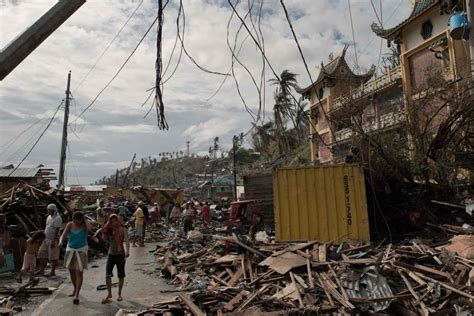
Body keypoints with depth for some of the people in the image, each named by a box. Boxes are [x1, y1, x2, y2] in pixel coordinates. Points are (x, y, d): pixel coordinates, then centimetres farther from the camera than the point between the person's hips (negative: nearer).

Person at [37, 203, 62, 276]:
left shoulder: (57, 218, -18)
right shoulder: (49, 217, 10)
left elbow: (57, 230, -21)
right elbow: (47, 228, 18)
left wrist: (53, 241, -23)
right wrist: (44, 236, 16)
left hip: (53, 240, -9)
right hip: (46, 239, 9)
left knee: (53, 257, 1)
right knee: (42, 254, 10)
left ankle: (53, 272, 12)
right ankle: (41, 270, 20)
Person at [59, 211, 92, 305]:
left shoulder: (84, 225, -12)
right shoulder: (69, 225, -7)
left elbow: (90, 228, -35)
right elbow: (63, 236, -16)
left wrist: (85, 219, -22)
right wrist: (61, 242, -37)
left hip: (81, 250, -3)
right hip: (70, 250, 4)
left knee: (79, 272, -10)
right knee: (72, 271, 16)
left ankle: (76, 295, -7)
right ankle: (75, 289, 38)